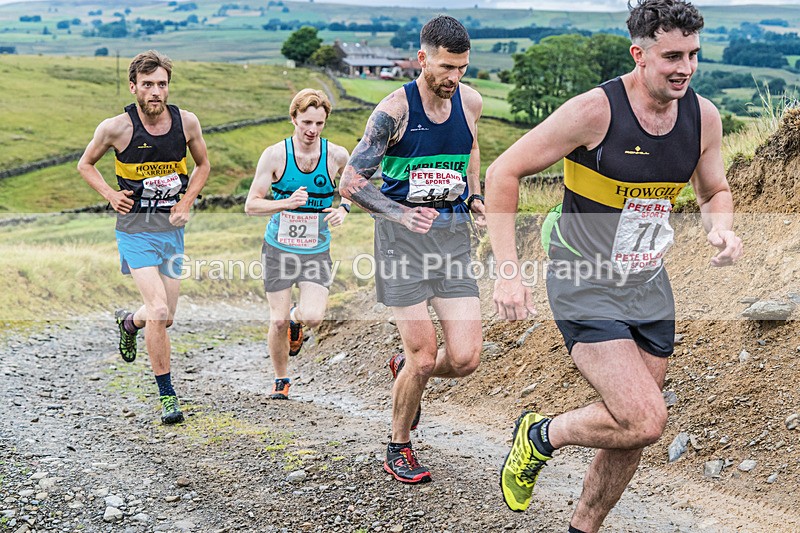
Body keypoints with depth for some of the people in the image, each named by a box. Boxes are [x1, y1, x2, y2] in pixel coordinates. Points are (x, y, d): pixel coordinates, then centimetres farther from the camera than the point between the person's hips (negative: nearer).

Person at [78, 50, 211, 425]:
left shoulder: (187, 122, -3)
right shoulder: (115, 127, -11)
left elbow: (203, 164, 15)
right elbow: (85, 164, 7)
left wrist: (186, 201, 0)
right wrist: (111, 196, -8)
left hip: (172, 229, 4)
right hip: (135, 229, -4)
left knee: (165, 317, 10)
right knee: (158, 310, -16)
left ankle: (128, 322, 47)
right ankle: (167, 395, -2)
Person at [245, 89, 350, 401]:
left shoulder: (336, 155, -7)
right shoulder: (275, 155, -11)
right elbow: (251, 205, -10)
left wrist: (344, 207, -7)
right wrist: (287, 203, -27)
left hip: (317, 251, 1)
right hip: (278, 248, 0)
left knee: (313, 317, -18)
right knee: (277, 321, -1)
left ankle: (296, 319, 21)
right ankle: (281, 379, 24)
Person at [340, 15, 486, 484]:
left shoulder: (470, 102, 5)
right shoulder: (395, 109, -11)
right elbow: (351, 182, -10)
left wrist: (474, 197, 11)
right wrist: (400, 214, -25)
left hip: (454, 238, 5)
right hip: (403, 240, -4)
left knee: (466, 358, -4)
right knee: (424, 358, -5)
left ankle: (405, 368, 31)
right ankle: (399, 448, 21)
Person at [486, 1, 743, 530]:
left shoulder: (703, 116, -1)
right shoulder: (594, 111, -19)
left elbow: (715, 192, 16)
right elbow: (504, 173, -14)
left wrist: (721, 227, -8)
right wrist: (507, 271, -20)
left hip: (650, 289, 6)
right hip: (586, 288, -6)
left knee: (632, 430, 11)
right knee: (644, 421, -18)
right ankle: (540, 436, 10)